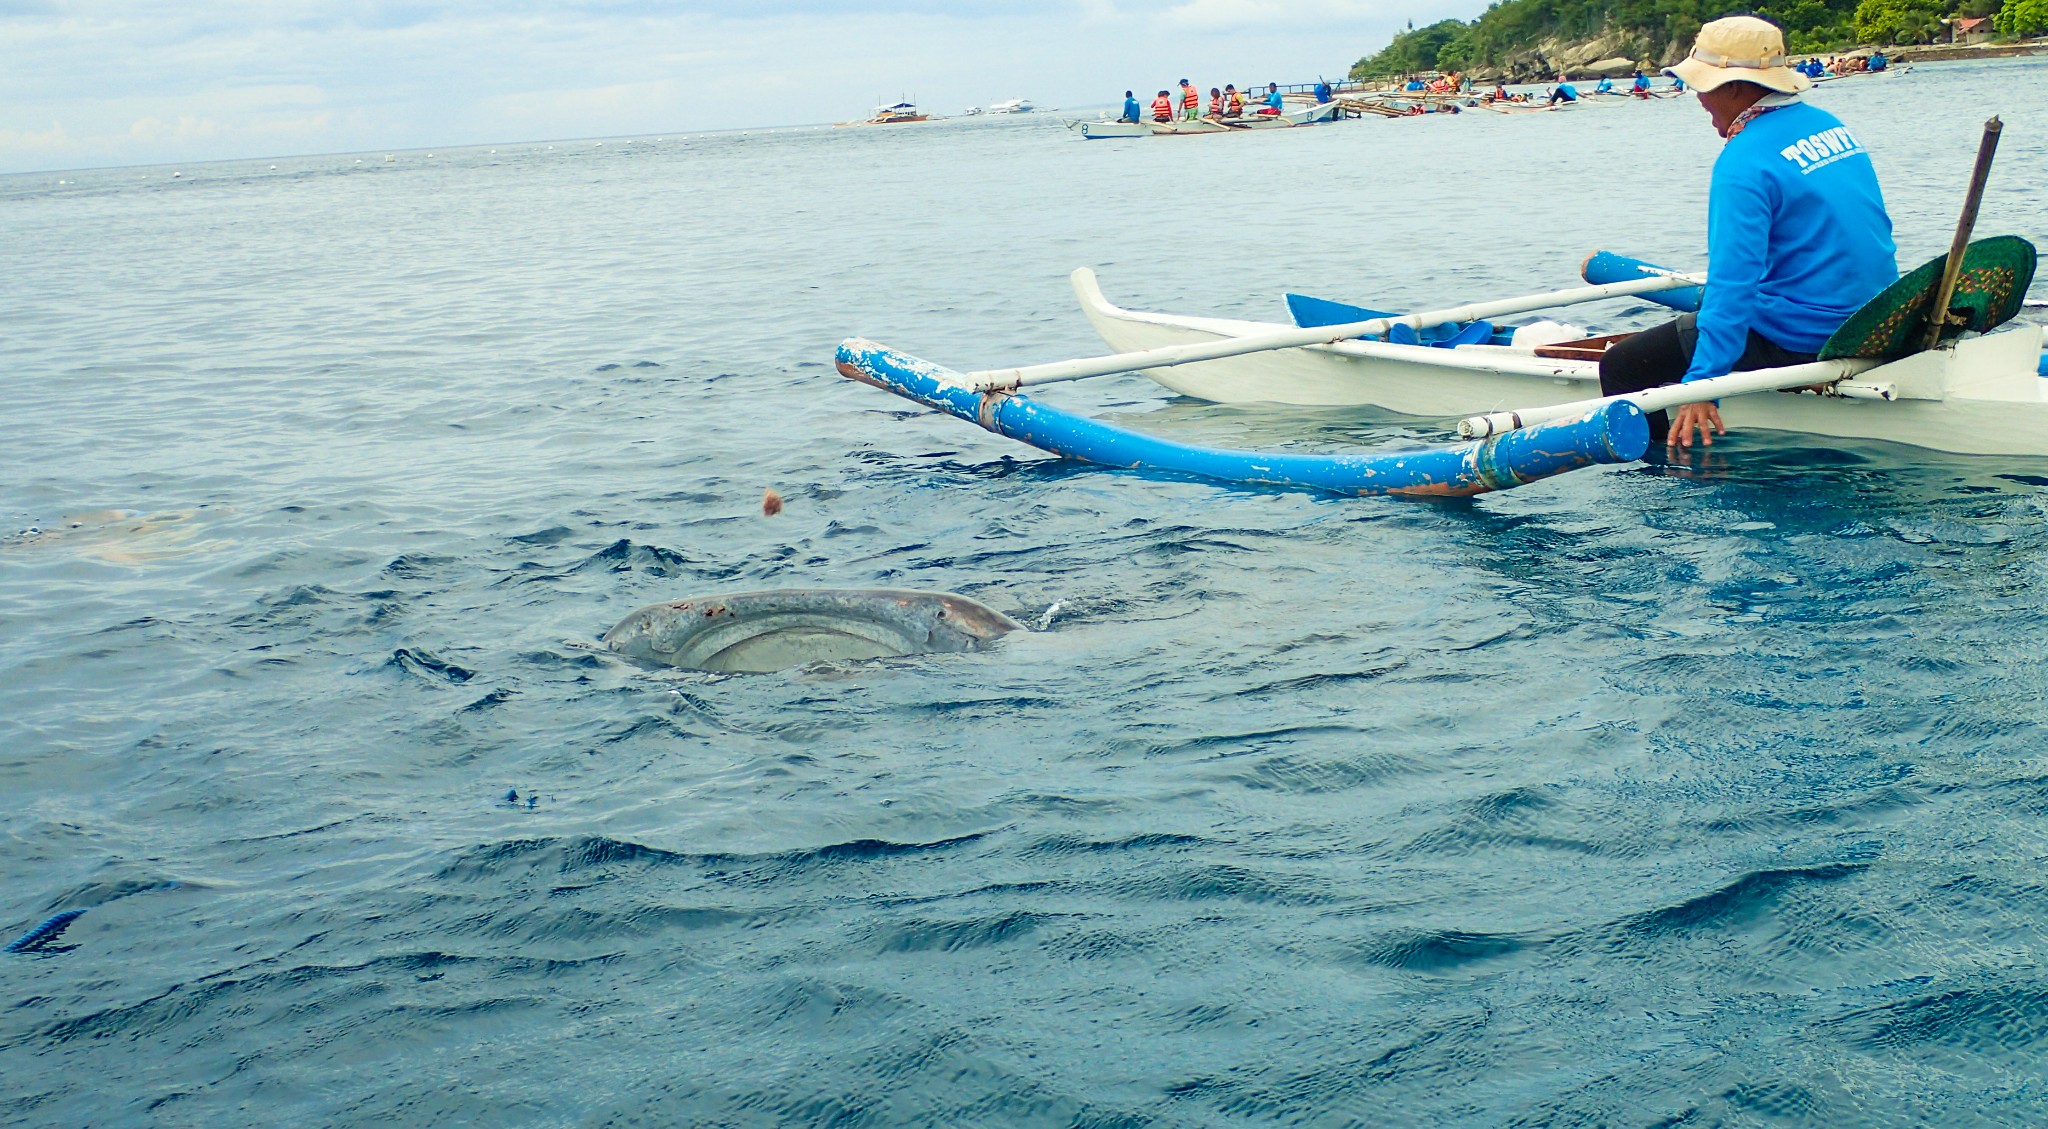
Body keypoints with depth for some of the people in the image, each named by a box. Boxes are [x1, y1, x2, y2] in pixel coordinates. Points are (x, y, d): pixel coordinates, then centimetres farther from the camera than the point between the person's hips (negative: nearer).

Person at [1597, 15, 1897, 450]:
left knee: (1622, 366, -7)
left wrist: (1702, 382, -25)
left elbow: (1733, 281, -25)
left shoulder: (1745, 162, -18)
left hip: (1799, 339, -10)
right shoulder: (1833, 126, 11)